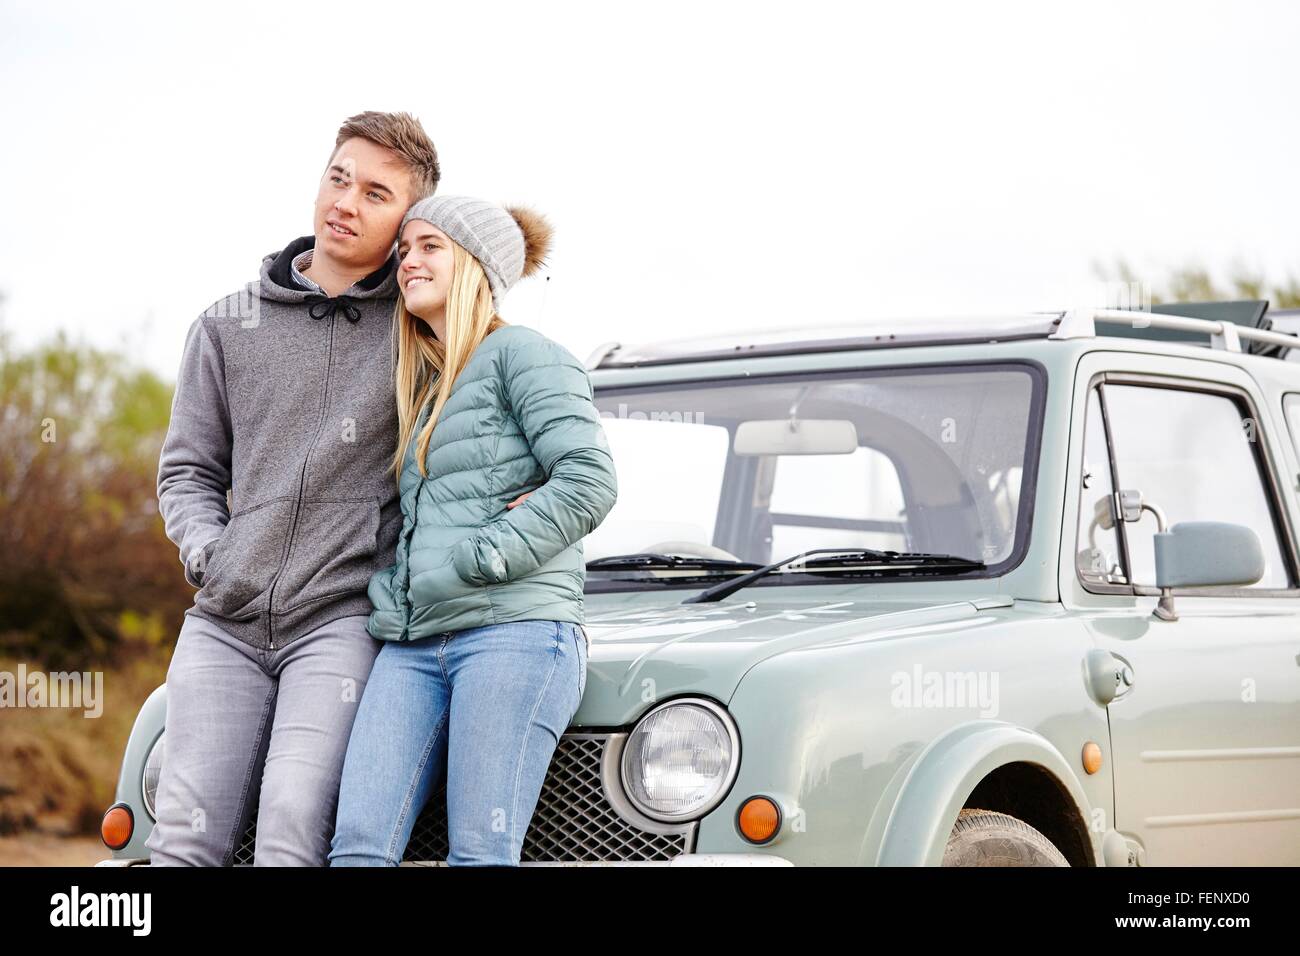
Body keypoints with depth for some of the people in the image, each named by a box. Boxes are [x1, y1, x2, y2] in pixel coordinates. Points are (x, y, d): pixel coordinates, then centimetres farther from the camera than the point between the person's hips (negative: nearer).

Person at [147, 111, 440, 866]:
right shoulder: (229, 325, 12)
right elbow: (187, 469, 16)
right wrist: (206, 551, 0)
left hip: (341, 618, -3)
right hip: (224, 624, 3)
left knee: (295, 822, -19)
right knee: (187, 837, -3)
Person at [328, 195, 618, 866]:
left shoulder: (522, 353, 2)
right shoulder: (421, 388, 27)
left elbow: (589, 482, -10)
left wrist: (477, 559, -11)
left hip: (514, 632, -7)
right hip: (412, 646, 7)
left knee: (480, 854, -12)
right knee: (357, 845, -9)